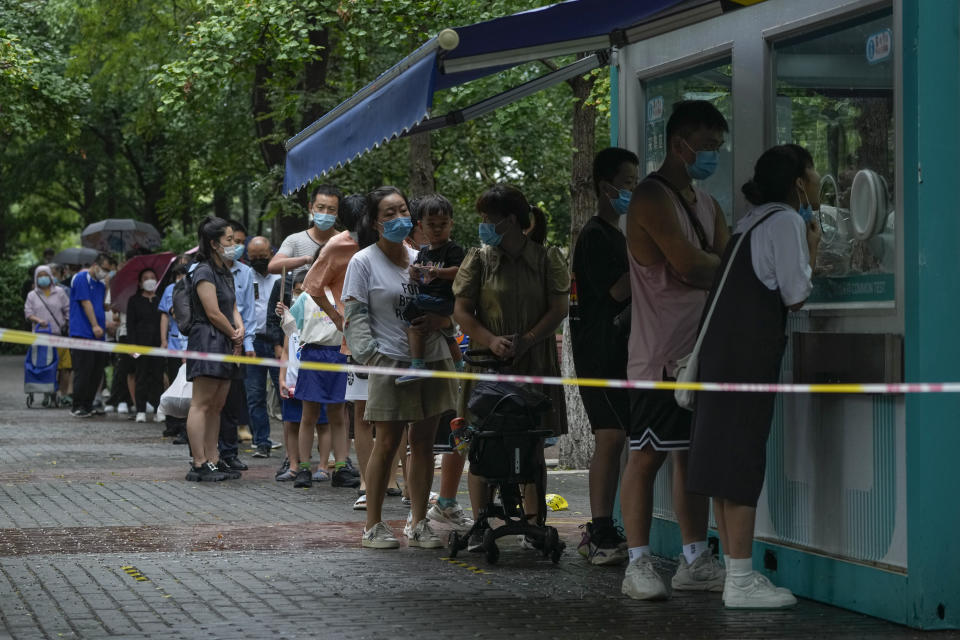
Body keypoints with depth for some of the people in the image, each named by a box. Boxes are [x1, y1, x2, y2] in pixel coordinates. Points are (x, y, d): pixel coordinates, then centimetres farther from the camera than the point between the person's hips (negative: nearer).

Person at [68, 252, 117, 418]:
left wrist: (107, 285, 6)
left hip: (98, 335, 8)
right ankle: (77, 407, -4)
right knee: (83, 372, -9)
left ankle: (88, 406, 15)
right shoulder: (82, 278, -6)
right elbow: (86, 302, -13)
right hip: (83, 334, -8)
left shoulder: (100, 283, 18)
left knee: (96, 373, 8)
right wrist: (95, 325, -18)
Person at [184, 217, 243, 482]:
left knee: (216, 406, 9)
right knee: (201, 404, -9)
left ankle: (212, 461, 12)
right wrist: (235, 336, -2)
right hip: (207, 341, -10)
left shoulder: (226, 273, 21)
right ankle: (199, 465, -11)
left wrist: (240, 329, 1)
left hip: (225, 346, 10)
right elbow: (213, 313, -14)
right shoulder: (204, 272, -9)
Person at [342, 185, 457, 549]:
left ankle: (419, 523, 14)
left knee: (424, 443, 7)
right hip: (391, 363, -5)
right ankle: (373, 526, 4)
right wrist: (370, 355, -18)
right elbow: (355, 316, -4)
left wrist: (440, 321, -5)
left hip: (432, 360, 5)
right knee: (387, 444, -5)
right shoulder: (363, 262, 0)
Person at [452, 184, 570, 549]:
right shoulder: (478, 260, 6)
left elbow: (558, 310, -1)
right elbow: (461, 311, 2)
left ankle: (534, 523, 10)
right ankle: (479, 525, 2)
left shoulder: (547, 259, 3)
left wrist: (526, 341, -16)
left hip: (534, 364, 0)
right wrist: (491, 340, -14)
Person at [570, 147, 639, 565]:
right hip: (599, 353, -10)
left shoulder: (616, 236, 21)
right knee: (611, 437, -15)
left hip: (618, 352, 10)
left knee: (612, 440, 8)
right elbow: (617, 290, -18)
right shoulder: (595, 236, -9)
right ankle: (601, 537, -17)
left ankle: (599, 533, 12)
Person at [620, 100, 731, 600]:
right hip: (659, 352, -8)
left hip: (699, 349, 8)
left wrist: (702, 271, -10)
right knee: (647, 456, -5)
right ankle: (638, 565, -1)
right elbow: (688, 264, -19)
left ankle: (695, 561, 14)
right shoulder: (652, 197, -9)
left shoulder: (706, 204, 20)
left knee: (694, 456, 10)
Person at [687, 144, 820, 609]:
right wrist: (811, 249, 4)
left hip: (722, 347, 10)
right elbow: (796, 296, -9)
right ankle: (741, 582, -7)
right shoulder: (787, 221, -8)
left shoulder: (753, 221, 21)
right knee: (743, 461, -8)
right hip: (749, 353, -10)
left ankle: (736, 574, 14)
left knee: (727, 457, 9)